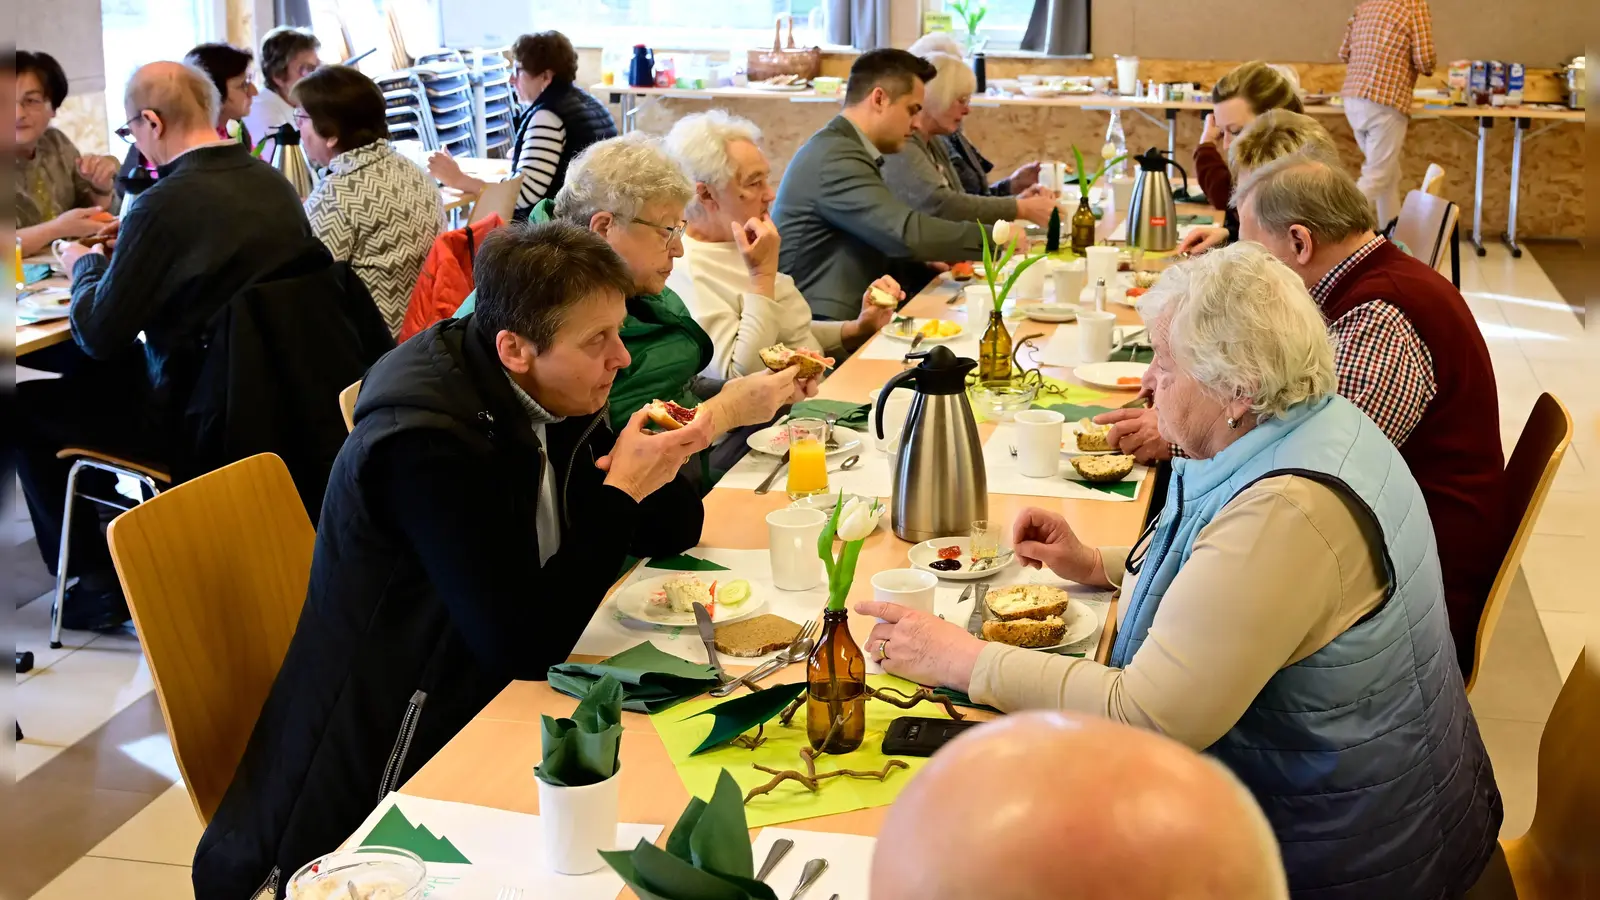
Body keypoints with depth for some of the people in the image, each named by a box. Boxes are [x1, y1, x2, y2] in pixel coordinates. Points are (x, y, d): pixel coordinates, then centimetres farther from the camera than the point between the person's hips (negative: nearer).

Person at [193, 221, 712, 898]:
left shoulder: (545, 397, -2)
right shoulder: (428, 444, -25)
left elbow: (670, 531, 6)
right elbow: (525, 645, -25)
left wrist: (652, 473, -15)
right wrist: (620, 492, -22)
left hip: (486, 699, 8)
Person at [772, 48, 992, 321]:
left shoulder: (840, 148, 15)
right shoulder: (836, 158, -17)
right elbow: (906, 233, -25)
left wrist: (928, 266, 3)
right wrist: (994, 238, -16)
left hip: (844, 317, 10)